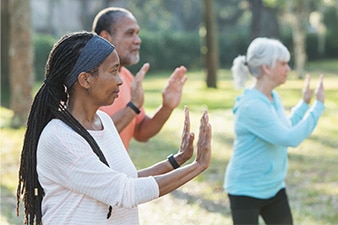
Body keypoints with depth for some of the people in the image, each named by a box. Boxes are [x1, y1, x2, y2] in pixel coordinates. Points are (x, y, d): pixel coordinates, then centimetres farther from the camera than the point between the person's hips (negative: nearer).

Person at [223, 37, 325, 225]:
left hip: (274, 187, 9)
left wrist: (305, 103, 14)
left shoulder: (274, 98, 3)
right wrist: (318, 106, -22)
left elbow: (286, 130, 19)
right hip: (246, 190, -8)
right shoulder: (251, 106, -25)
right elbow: (290, 138, -28)